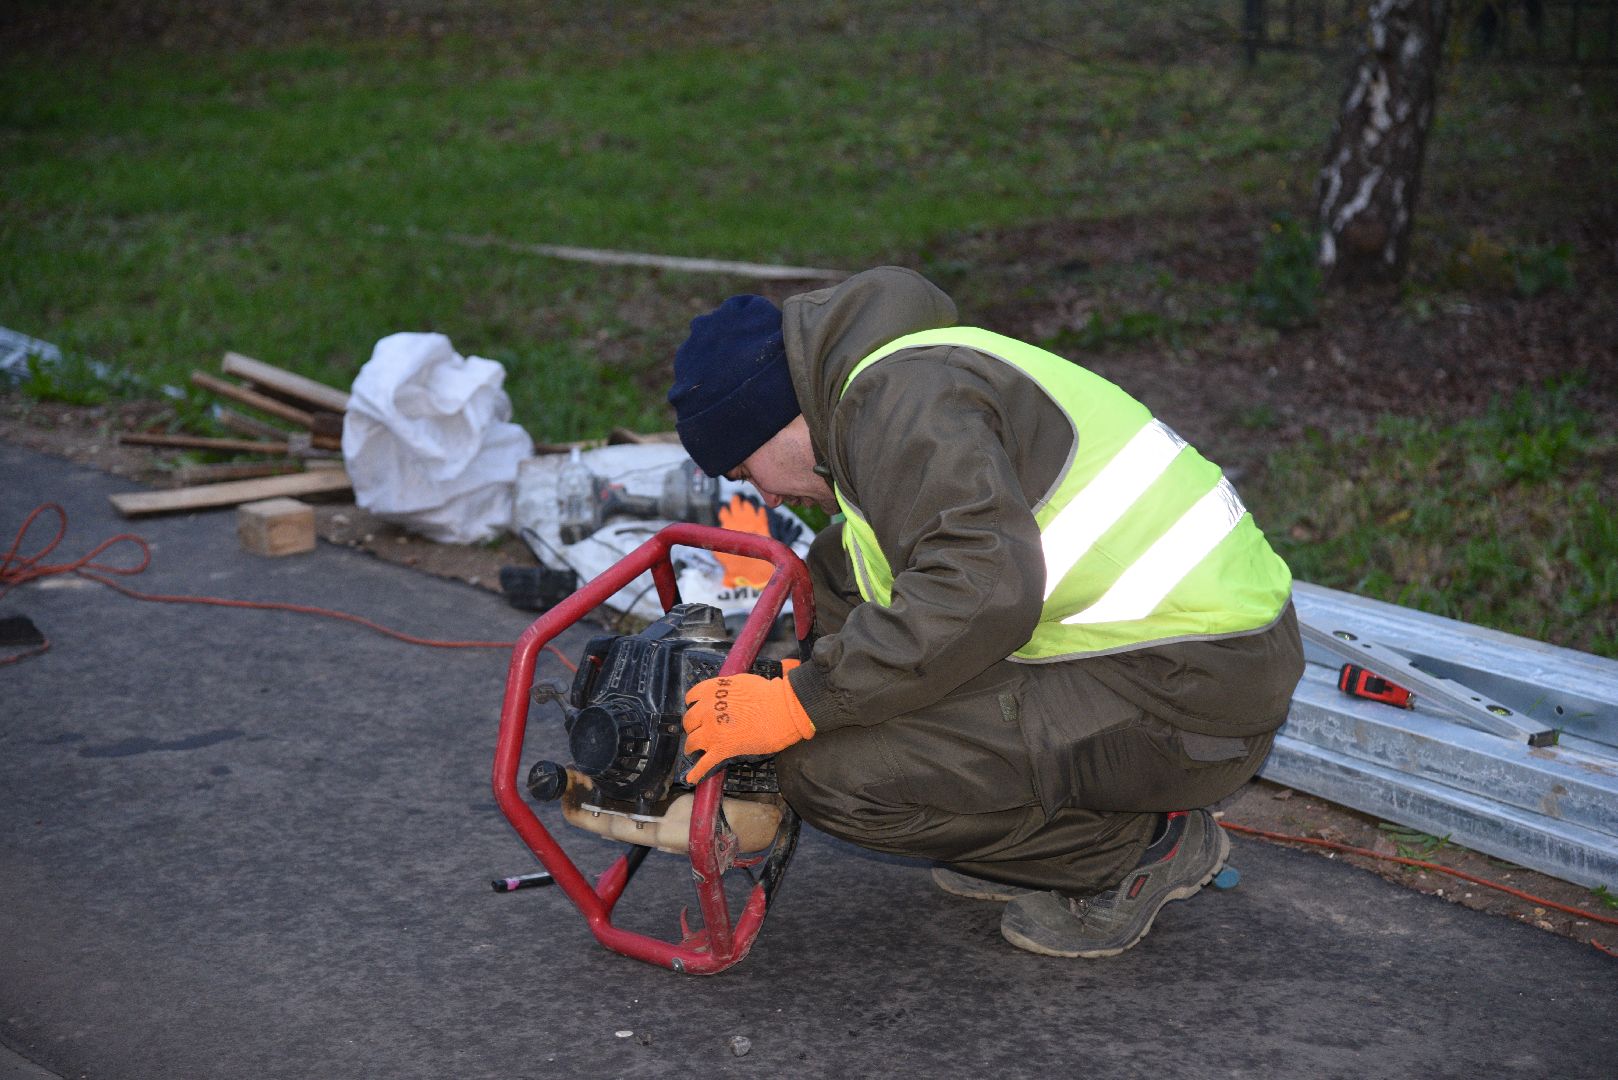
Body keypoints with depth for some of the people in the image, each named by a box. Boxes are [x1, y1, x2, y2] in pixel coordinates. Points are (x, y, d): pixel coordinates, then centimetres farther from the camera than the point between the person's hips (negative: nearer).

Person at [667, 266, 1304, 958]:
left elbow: (983, 592, -29)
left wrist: (801, 705, -24)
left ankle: (1142, 845, -1)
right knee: (838, 566, 18)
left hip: (1191, 694, -11)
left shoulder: (899, 392, -14)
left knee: (828, 768, -17)